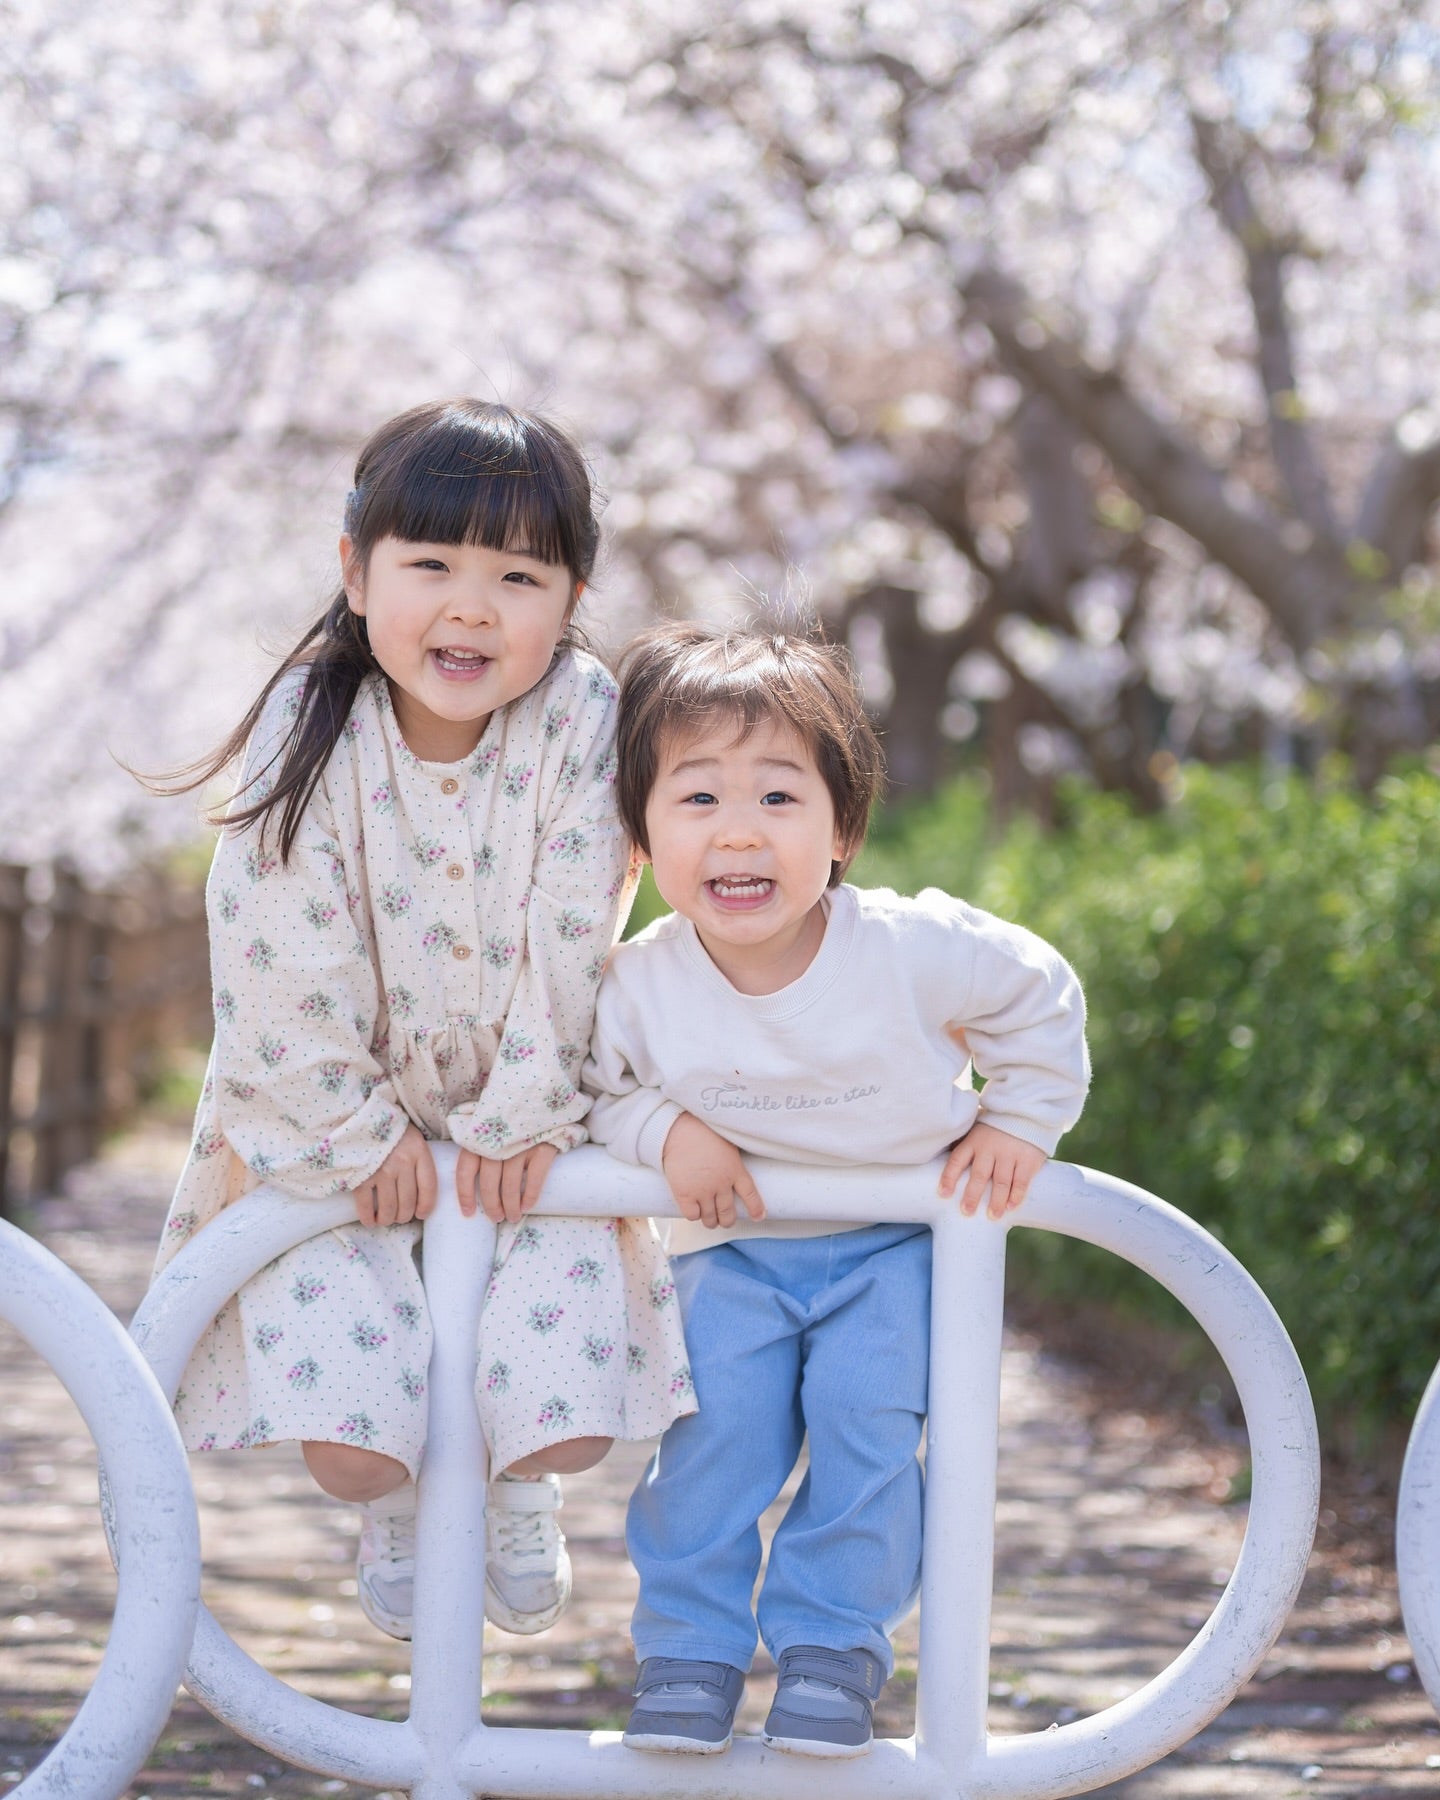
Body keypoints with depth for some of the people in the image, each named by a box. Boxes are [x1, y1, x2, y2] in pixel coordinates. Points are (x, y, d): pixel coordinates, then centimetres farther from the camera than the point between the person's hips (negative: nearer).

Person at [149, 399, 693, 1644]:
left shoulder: (582, 720, -15)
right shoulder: (308, 736, -18)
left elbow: (571, 942, -12)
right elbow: (286, 961, -16)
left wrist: (522, 1118, -11)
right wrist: (363, 1137, -13)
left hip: (521, 1124, 1)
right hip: (328, 1126, -1)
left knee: (568, 1416, -12)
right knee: (354, 1437, -14)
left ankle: (516, 1485, 30)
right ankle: (393, 1504, 28)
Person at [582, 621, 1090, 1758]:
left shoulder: (915, 947, -23)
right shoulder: (640, 986, -20)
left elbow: (1041, 997, -6)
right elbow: (596, 1086, -1)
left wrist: (1017, 1122, -5)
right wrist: (667, 1130, -19)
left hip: (896, 1240, -1)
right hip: (735, 1245, 1)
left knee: (867, 1421, -15)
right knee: (716, 1425, -13)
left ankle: (832, 1643, 1)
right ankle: (691, 1645, 4)